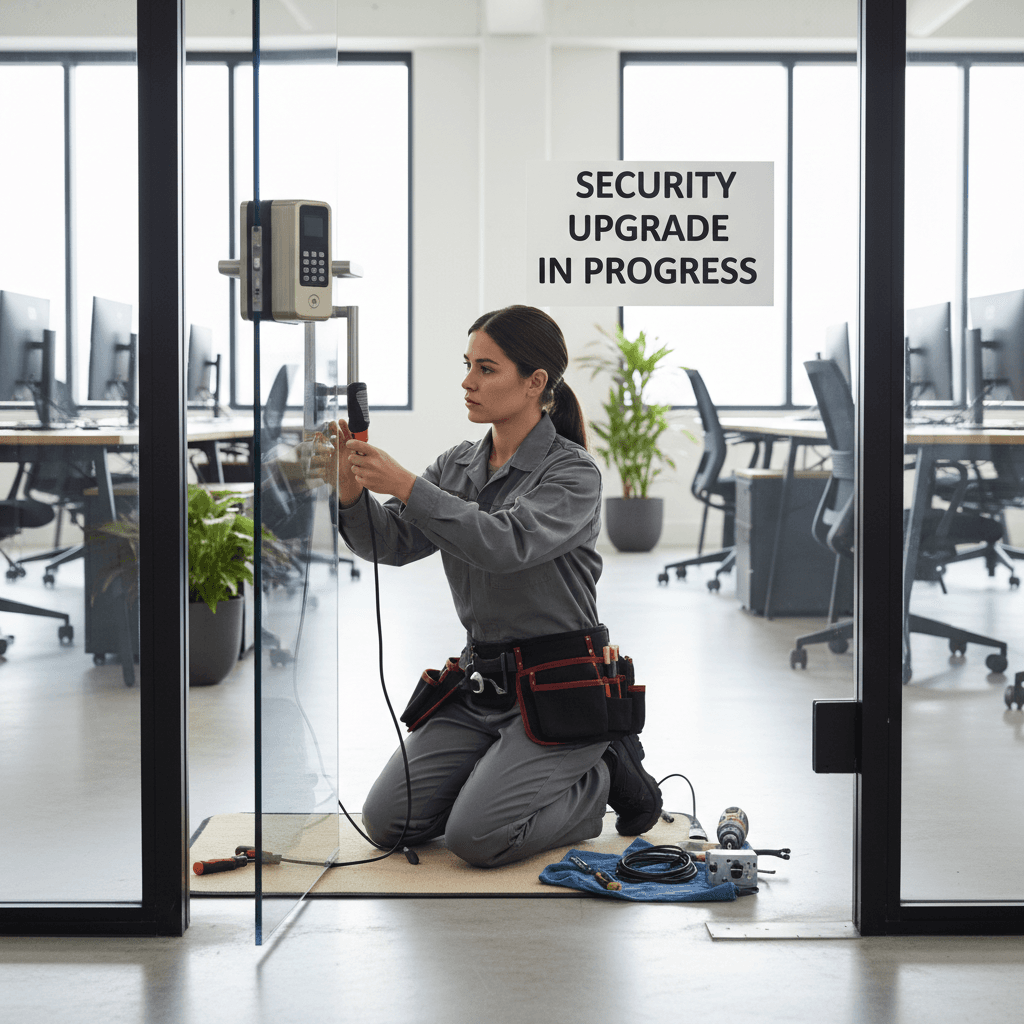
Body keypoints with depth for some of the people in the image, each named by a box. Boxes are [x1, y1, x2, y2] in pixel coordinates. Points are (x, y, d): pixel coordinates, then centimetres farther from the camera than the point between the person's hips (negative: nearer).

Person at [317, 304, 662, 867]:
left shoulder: (573, 472, -12)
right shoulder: (458, 465, 9)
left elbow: (507, 542, -29)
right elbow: (391, 542, -2)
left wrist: (405, 484, -34)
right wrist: (350, 487, -21)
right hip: (480, 683, 6)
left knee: (477, 837, -20)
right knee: (386, 821, -5)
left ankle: (606, 778, 5)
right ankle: (501, 770, 17)